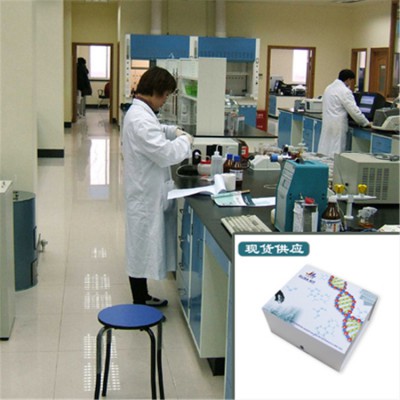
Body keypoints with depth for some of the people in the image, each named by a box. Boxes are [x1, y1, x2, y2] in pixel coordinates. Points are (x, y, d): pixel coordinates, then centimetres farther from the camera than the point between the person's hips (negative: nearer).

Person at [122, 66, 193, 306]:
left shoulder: (139, 112, 9)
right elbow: (165, 154, -28)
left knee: (144, 247, 18)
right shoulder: (140, 119, -25)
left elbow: (155, 131, 30)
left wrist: (173, 131, 12)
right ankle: (140, 304, 14)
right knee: (142, 249, 1)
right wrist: (185, 141, -10)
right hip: (146, 194, -10)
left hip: (148, 191, 10)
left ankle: (142, 298, 29)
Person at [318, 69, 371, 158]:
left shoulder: (329, 88, 14)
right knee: (336, 154, -6)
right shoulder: (345, 91, -12)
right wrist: (366, 123, -3)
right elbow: (354, 110, -14)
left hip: (326, 123, 8)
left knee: (324, 152, 8)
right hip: (337, 125, -8)